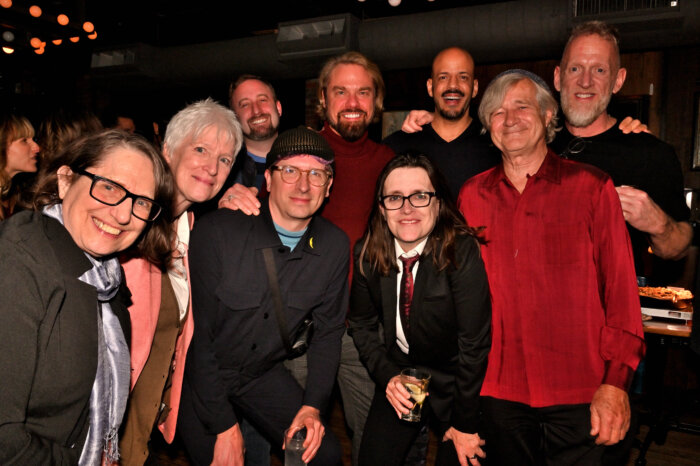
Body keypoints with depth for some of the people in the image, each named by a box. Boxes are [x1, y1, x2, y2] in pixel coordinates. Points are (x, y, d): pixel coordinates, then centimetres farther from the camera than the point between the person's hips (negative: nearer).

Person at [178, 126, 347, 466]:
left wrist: (312, 406, -9)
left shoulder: (335, 246, -10)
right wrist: (224, 426, -17)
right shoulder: (216, 231, -23)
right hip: (201, 375, -3)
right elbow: (197, 333, -19)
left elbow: (328, 330, 1)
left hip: (264, 374, 3)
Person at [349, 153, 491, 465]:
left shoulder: (462, 253, -25)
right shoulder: (367, 254, -11)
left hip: (454, 379, -3)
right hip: (400, 372, 3)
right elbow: (362, 324, 3)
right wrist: (387, 376, -11)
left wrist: (465, 424, -15)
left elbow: (474, 343, -21)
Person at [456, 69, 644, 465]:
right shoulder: (472, 195, 4)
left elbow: (620, 286, -4)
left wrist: (616, 382, -8)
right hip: (498, 390, 2)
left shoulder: (591, 187, -3)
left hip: (577, 393, -2)